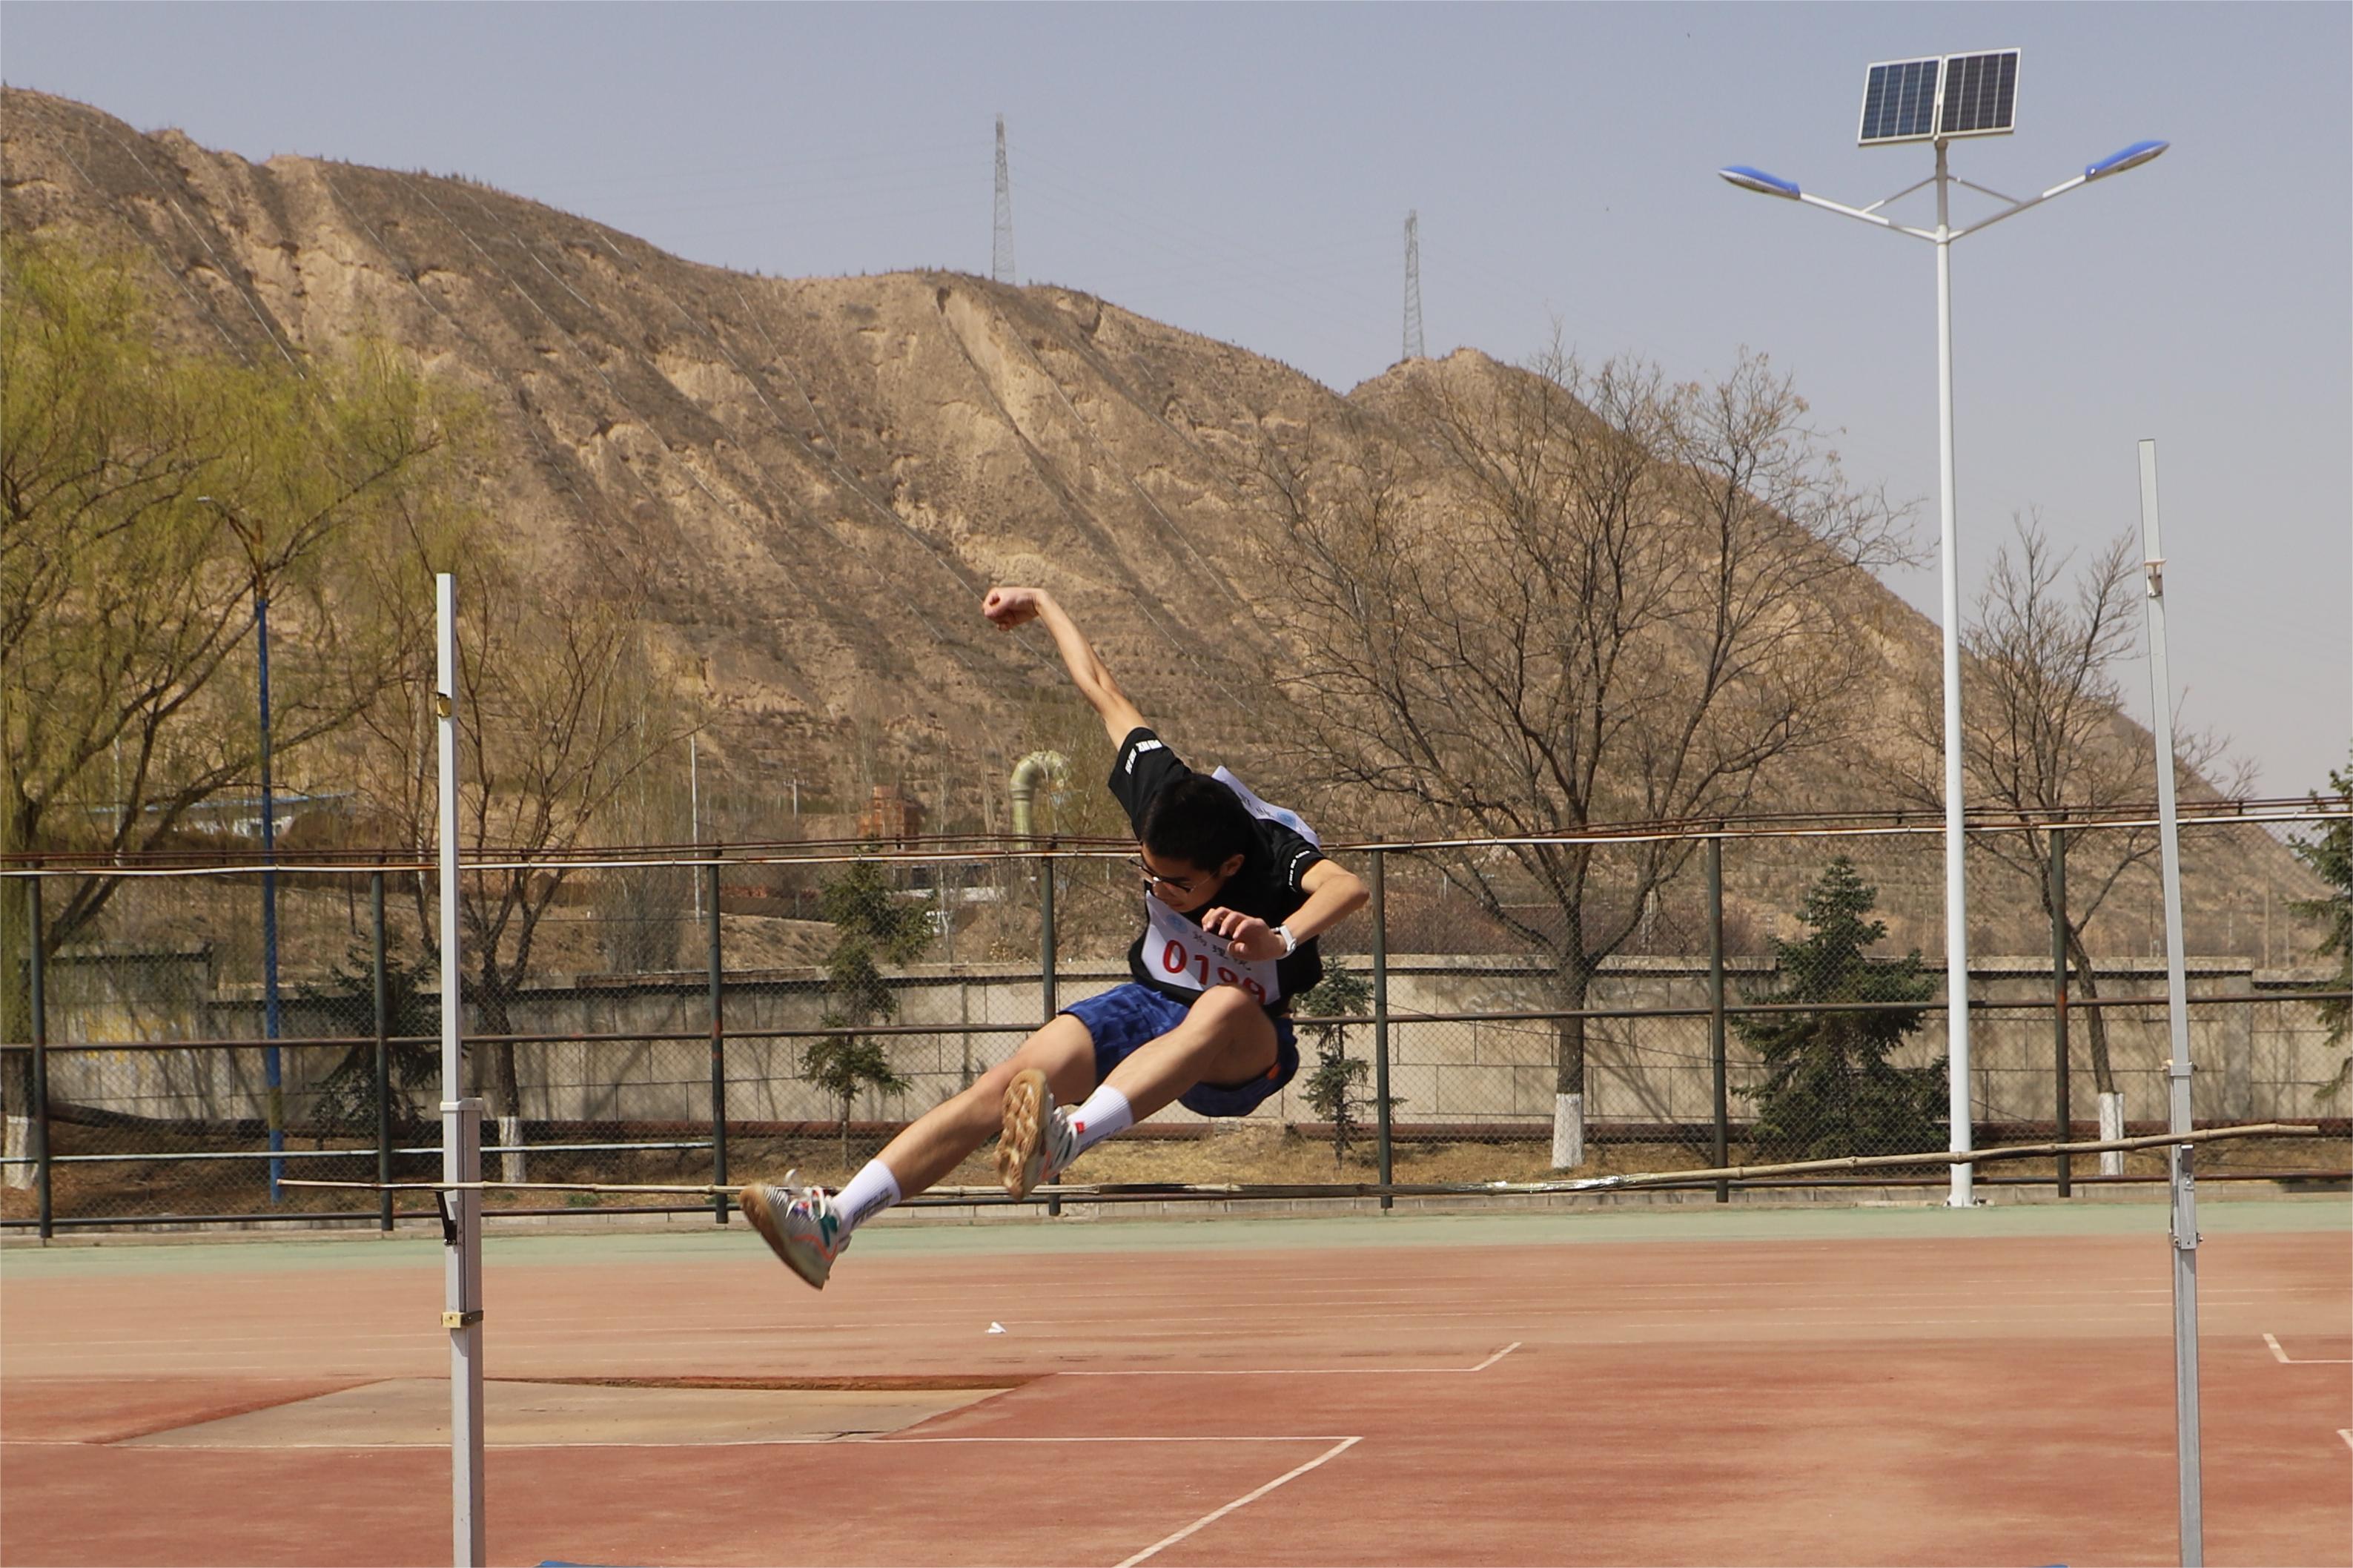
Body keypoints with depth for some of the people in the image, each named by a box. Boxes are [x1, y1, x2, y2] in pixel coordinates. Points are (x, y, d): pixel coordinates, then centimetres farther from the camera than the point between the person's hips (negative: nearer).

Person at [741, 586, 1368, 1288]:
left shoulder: (1275, 855, -26)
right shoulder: (1162, 791, -12)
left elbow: (1347, 887, -50)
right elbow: (1105, 692, 3)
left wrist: (1279, 939, -68)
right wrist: (1043, 605, 14)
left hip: (1243, 1053, -5)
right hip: (1152, 1004, 5)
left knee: (1223, 1007, -43)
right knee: (1013, 1079, -21)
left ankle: (1069, 1138, -64)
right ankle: (834, 1220, -31)